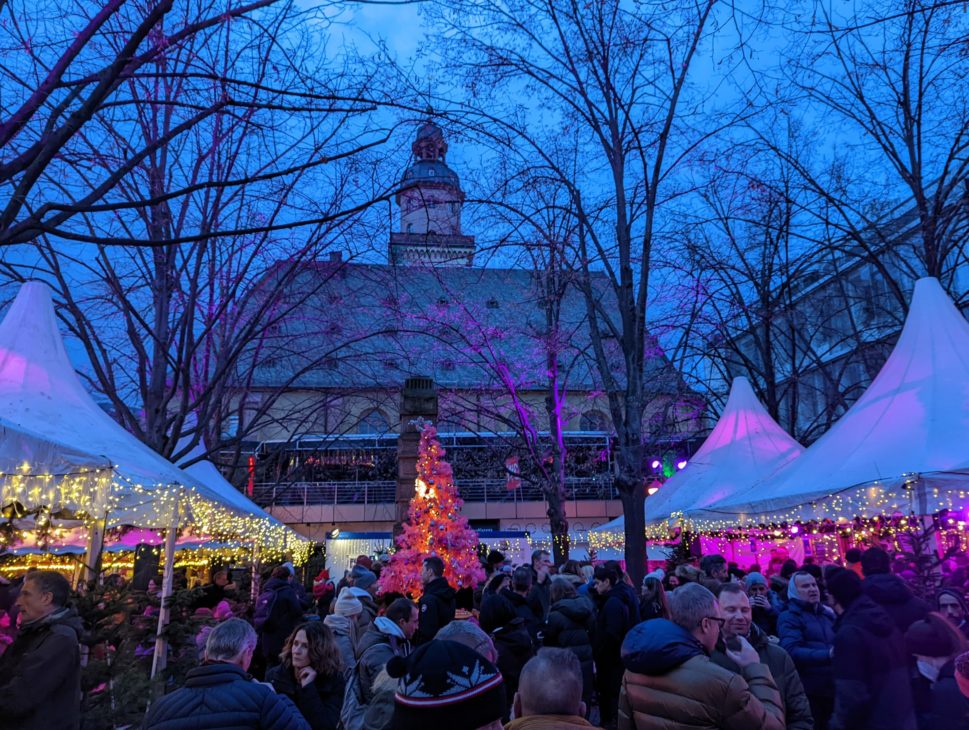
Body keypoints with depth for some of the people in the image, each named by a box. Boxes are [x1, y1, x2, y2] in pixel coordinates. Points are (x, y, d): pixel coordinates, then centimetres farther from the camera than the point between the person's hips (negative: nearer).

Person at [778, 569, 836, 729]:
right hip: (808, 693, -6)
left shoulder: (828, 613, 16)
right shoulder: (789, 617, -7)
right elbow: (792, 651, -22)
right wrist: (827, 655, -32)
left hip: (833, 690, 7)